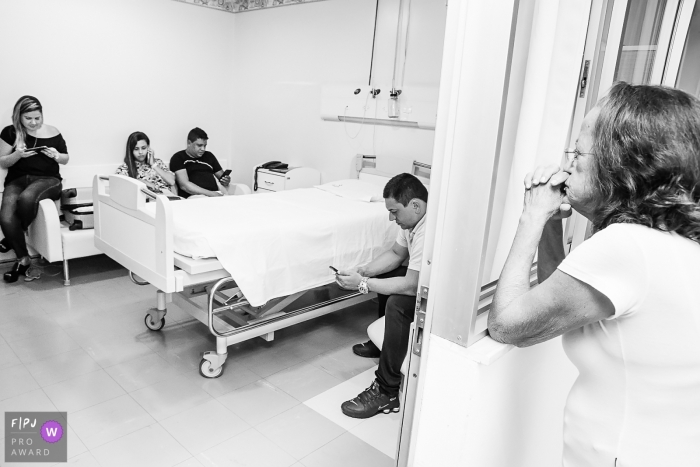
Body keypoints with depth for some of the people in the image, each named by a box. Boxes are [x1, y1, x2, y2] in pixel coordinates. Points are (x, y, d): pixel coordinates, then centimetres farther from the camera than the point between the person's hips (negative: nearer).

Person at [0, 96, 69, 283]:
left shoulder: (52, 132, 5)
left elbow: (66, 159, 15)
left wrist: (56, 155, -9)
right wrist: (18, 154, -12)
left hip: (47, 179, -1)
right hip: (16, 180, 2)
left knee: (27, 198, -38)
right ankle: (23, 260, -8)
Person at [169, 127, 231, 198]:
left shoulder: (209, 156, 21)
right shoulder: (178, 158, 5)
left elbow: (221, 177, 25)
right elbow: (184, 185, -8)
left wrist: (226, 181, -1)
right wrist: (210, 193, -19)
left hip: (215, 194, 4)